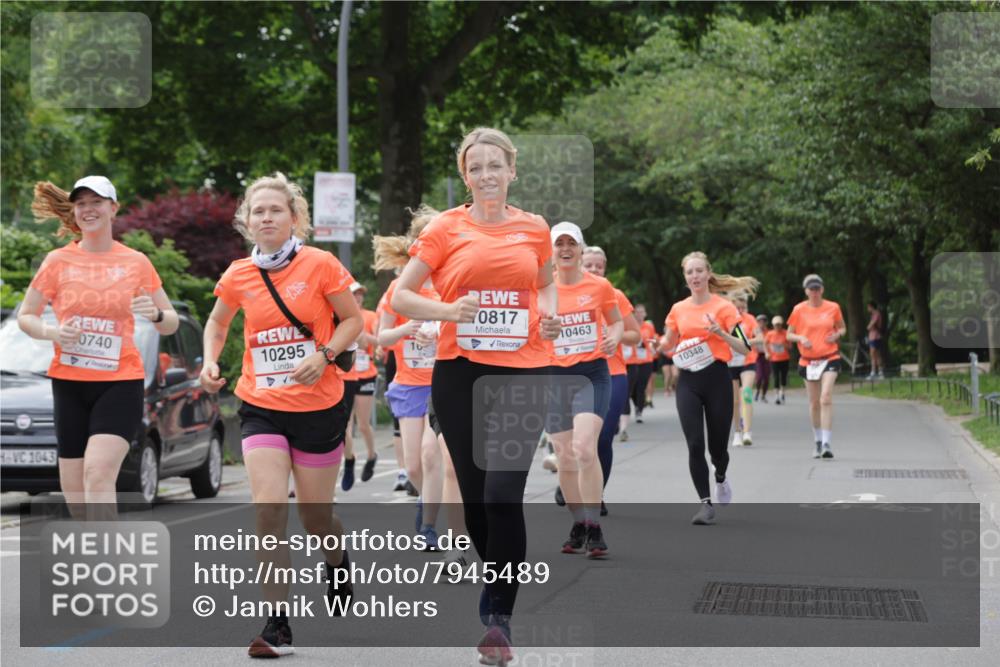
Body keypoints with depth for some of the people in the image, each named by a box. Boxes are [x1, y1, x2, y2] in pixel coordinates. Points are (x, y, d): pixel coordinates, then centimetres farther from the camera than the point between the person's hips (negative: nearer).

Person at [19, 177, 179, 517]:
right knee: (74, 492, 6)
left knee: (98, 473, -22)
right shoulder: (58, 261, 2)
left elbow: (171, 323, 9)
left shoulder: (136, 262, 2)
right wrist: (51, 331, -13)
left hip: (121, 382, -2)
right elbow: (25, 316, 9)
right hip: (69, 384, 2)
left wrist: (155, 314, -15)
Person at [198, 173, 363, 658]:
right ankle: (277, 625, -8)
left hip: (318, 407, -2)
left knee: (315, 515, 9)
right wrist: (211, 363, 2)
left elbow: (353, 320, -1)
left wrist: (324, 355, -17)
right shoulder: (238, 276, 1)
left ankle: (338, 563, 46)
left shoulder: (319, 264, -8)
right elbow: (217, 322, 19)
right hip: (262, 408, 2)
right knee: (269, 509, -13)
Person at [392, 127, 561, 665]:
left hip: (523, 372, 0)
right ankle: (500, 587, 31)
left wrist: (549, 314, 5)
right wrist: (448, 311, -15)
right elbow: (400, 296, 2)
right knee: (474, 494, 7)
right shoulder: (445, 228, 2)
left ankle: (499, 618, -5)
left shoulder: (534, 229, 7)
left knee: (504, 493, -12)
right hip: (460, 371, 0)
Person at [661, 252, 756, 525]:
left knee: (717, 445, 6)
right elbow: (668, 344, 21)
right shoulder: (678, 309, 8)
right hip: (688, 382, 2)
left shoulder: (723, 307, -4)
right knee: (695, 445, -10)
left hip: (717, 379, -2)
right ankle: (706, 503, -3)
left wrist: (721, 333, -22)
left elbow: (745, 348, -7)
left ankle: (721, 479, 40)